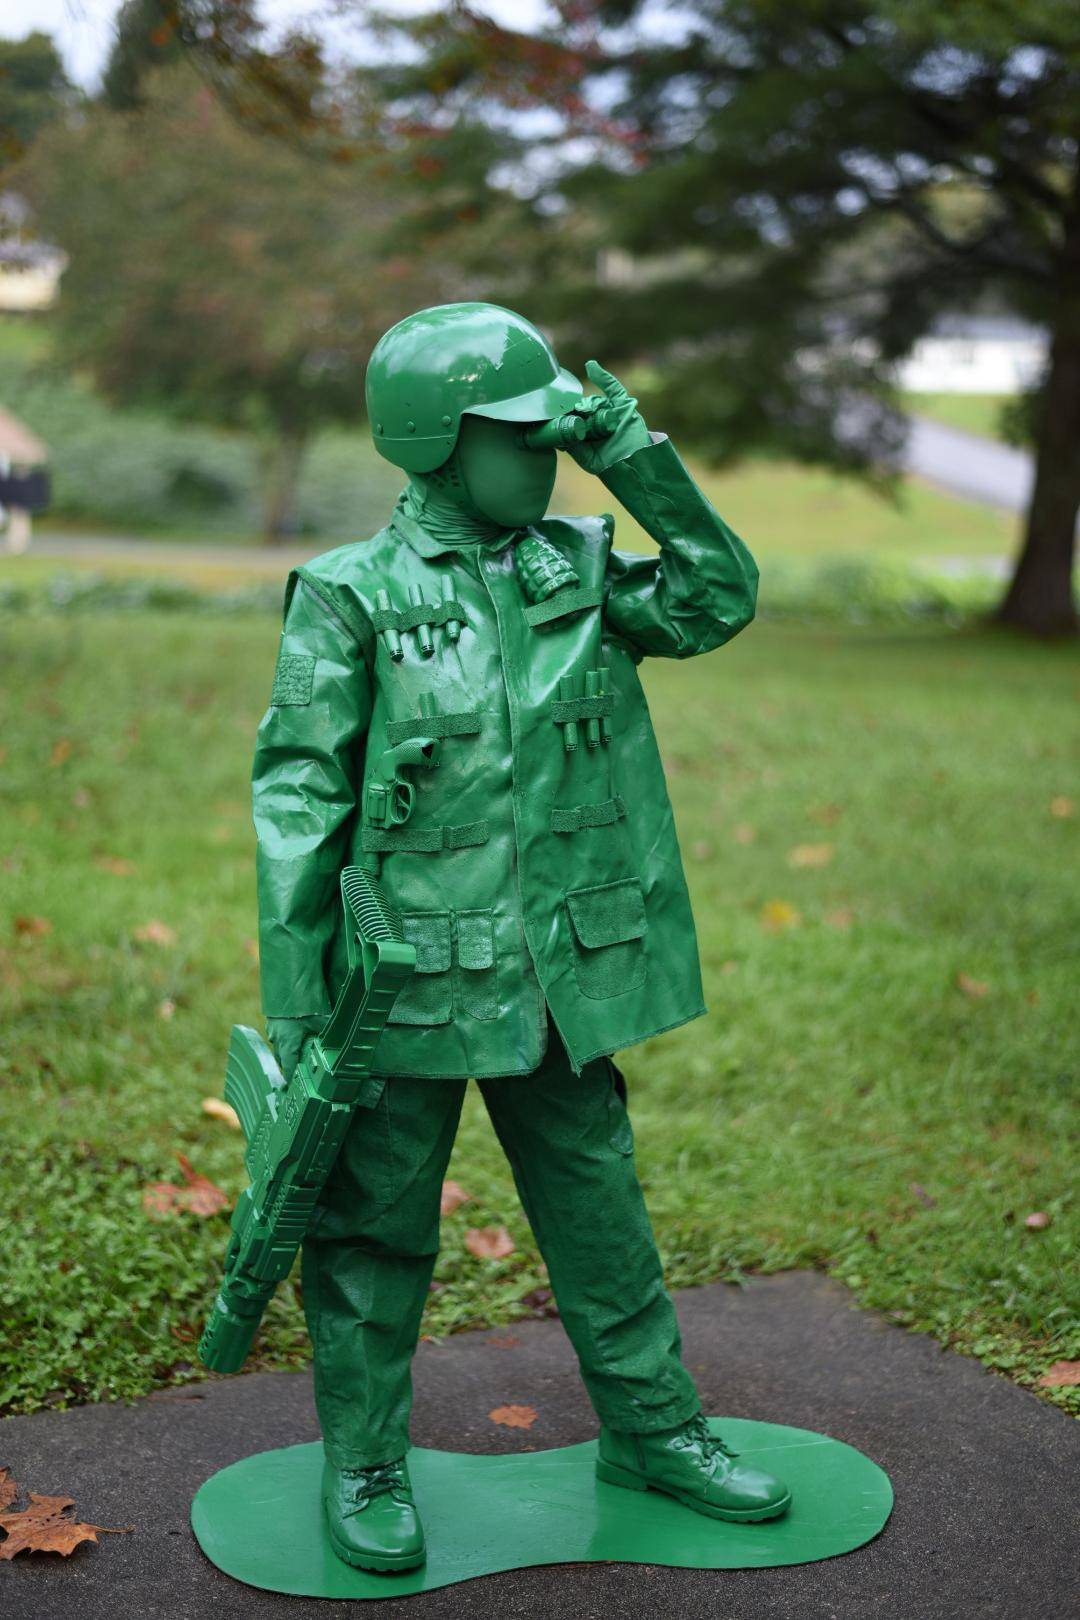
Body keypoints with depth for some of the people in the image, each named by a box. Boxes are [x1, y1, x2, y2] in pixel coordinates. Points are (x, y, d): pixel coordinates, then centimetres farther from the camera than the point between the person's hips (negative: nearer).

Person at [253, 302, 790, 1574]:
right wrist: (289, 1001, -14)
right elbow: (296, 803, -11)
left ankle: (652, 1430, 35)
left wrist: (641, 463, -8)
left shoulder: (577, 570, 6)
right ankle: (363, 1468, 28)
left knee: (601, 1215, 17)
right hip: (408, 980, -4)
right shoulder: (351, 597, -10)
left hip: (561, 978, 5)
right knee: (376, 1233, 10)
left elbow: (719, 599, 1)